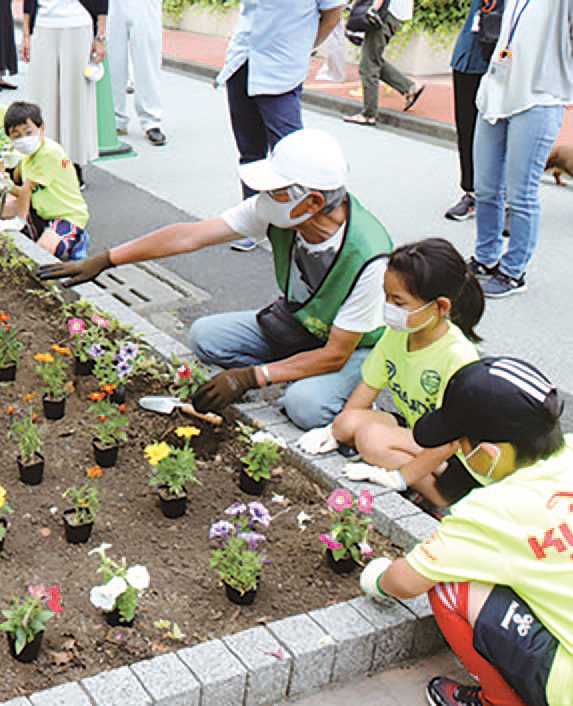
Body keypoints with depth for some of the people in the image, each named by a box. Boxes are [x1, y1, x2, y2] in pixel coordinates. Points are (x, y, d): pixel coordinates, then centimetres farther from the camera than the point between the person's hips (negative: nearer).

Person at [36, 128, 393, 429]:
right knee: (204, 336, -10)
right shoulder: (277, 209, -21)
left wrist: (250, 378, -30)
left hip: (354, 347, -6)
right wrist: (104, 260, -12)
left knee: (305, 405, -34)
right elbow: (190, 235, -14)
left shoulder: (367, 257, -36)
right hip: (294, 322, 6)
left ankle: (353, 401, 0)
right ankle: (302, 382, -1)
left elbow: (335, 354, -28)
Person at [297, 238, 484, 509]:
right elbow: (369, 386, 8)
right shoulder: (396, 334, -4)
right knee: (349, 423, -14)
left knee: (372, 438, -28)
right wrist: (333, 431, 3)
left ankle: (439, 496, -17)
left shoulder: (458, 355, -27)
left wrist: (401, 476, -29)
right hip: (413, 431, 8)